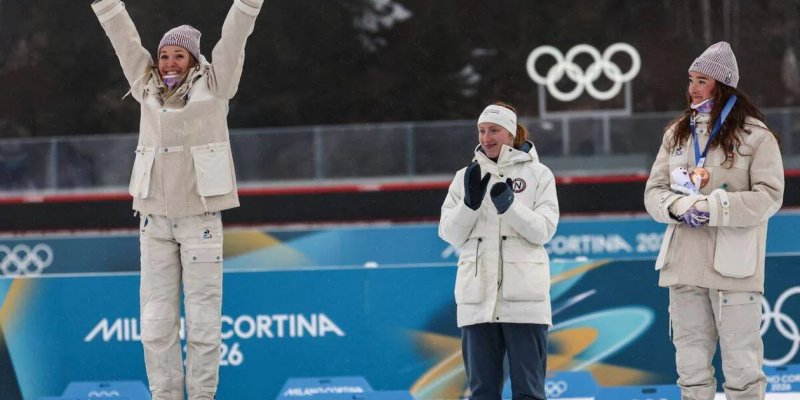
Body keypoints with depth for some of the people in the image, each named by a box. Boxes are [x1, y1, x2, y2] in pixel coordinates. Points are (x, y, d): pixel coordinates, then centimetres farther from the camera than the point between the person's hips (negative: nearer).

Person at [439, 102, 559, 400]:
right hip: (478, 296, 3)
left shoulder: (537, 174, 5)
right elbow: (450, 234, 7)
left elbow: (543, 231, -3)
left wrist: (509, 205, -19)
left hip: (523, 294, -3)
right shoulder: (466, 177, 12)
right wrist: (470, 202, -10)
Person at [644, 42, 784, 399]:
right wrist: (679, 207, -12)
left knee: (741, 359, -2)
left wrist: (713, 208, -19)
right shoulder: (677, 134, 12)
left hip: (733, 264, -5)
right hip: (685, 263, 5)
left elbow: (768, 196, -10)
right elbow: (654, 192, 10)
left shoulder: (755, 135, -5)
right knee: (691, 359, 11)